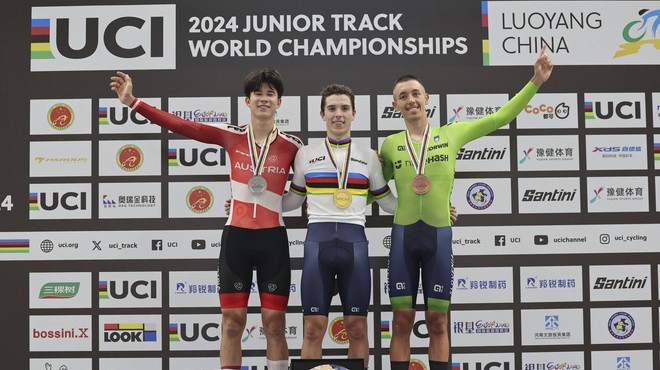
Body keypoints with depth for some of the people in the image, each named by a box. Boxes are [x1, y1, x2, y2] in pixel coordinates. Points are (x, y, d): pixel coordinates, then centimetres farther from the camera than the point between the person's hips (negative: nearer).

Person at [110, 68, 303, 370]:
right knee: (232, 322, 4)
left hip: (273, 240, -1)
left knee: (274, 324, 3)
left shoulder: (292, 145, -1)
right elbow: (181, 126, -4)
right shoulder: (232, 136, 0)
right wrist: (133, 102, -8)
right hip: (236, 237, 1)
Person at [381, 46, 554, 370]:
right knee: (402, 321, 3)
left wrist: (536, 81, 2)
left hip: (439, 235, 0)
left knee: (437, 322, 6)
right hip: (404, 235, 0)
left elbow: (501, 116, 6)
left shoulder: (451, 134, 5)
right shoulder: (390, 145, 6)